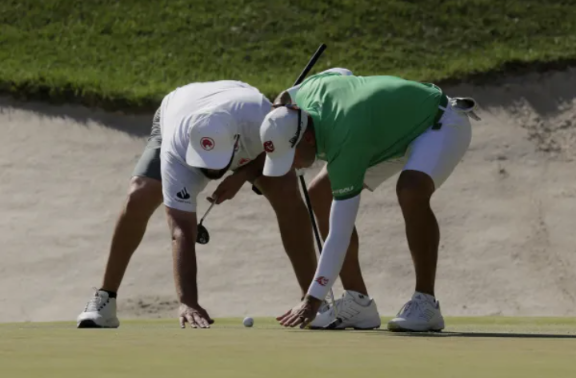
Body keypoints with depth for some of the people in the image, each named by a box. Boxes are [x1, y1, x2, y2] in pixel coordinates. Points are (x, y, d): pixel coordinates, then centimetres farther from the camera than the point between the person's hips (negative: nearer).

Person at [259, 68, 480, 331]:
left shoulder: (345, 145, -38)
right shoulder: (306, 92, -17)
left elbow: (339, 235, -35)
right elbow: (341, 74, 9)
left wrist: (312, 300, -33)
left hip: (443, 124, -10)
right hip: (399, 127, 10)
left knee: (411, 191, -40)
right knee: (320, 193, -1)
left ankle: (426, 303, -27)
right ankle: (358, 302, 1)